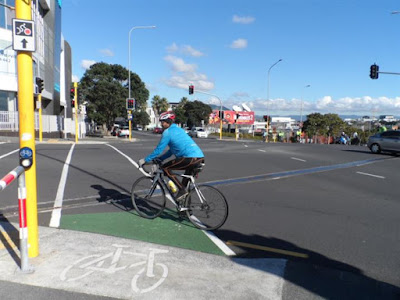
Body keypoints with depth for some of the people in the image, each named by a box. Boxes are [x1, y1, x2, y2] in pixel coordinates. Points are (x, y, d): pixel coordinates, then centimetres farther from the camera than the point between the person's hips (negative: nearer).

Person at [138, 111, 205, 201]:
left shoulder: (168, 132, 0)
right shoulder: (178, 129, 27)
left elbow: (158, 149, 1)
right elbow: (172, 150, 32)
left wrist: (145, 160, 10)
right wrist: (159, 159, 33)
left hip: (191, 158, -9)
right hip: (200, 156, 9)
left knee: (165, 168, 0)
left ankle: (182, 190, -3)